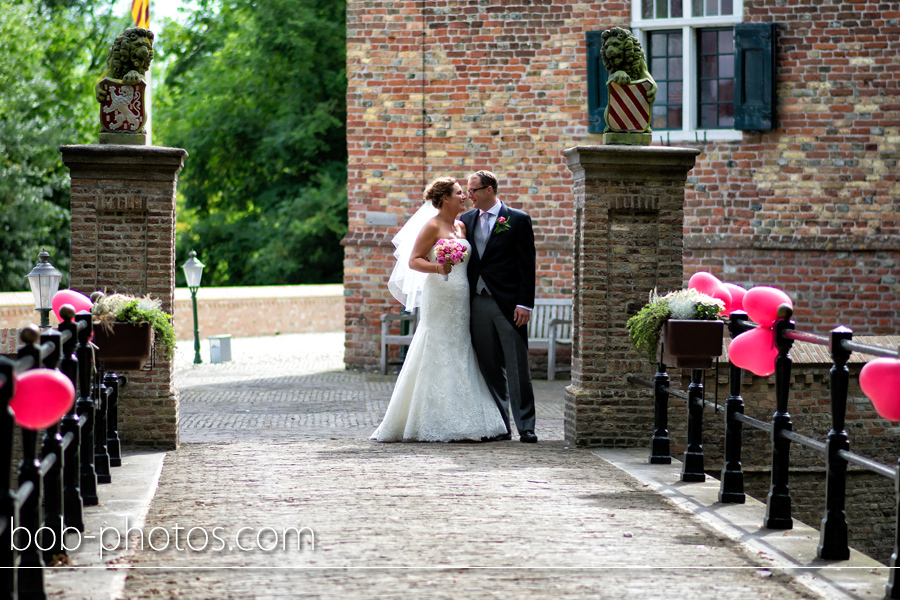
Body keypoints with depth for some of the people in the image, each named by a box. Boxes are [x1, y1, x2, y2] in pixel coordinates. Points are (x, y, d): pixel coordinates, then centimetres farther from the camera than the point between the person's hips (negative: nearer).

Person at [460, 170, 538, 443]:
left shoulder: (518, 220, -1)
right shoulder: (465, 220, 13)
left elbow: (526, 265, -4)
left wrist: (524, 304, -10)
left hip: (508, 304, -5)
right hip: (478, 304, 5)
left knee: (518, 369, -3)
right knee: (490, 369, 7)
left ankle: (525, 427, 2)